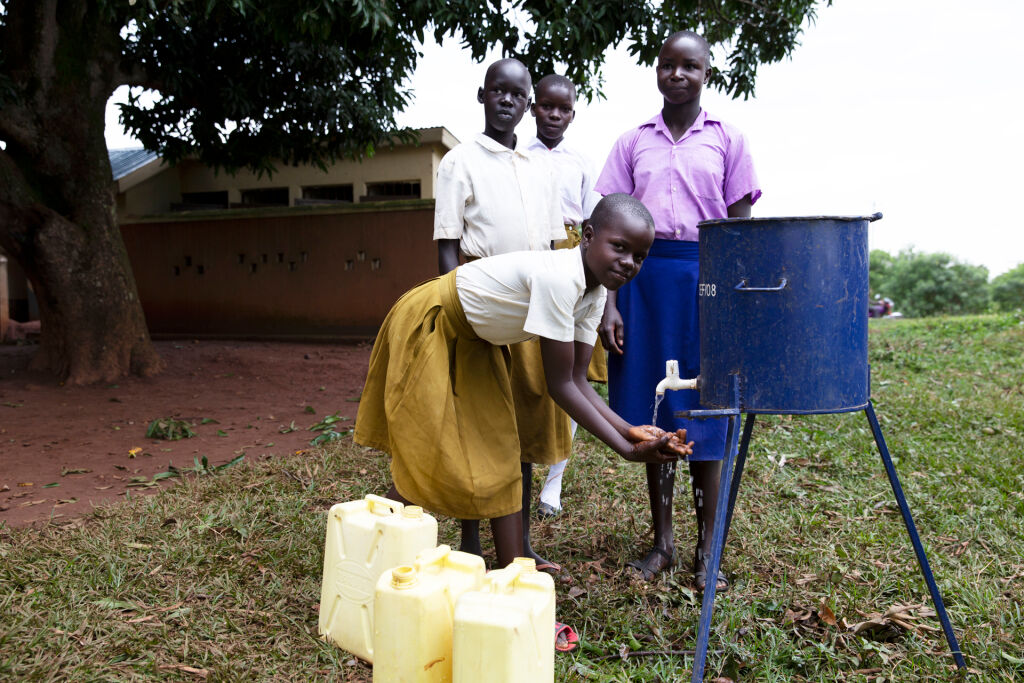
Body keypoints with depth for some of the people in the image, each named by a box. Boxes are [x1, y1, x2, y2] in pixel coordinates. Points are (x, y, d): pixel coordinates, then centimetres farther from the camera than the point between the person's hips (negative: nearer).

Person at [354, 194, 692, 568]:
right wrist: (626, 449, -27)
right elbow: (560, 385, -30)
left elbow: (577, 380, -6)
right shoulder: (557, 277, -35)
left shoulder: (595, 292, -7)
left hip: (475, 341, 9)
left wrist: (631, 430, -19)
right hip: (426, 327, -9)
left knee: (501, 456, 6)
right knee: (426, 460, -5)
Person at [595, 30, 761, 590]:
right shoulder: (632, 143, 11)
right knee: (652, 414, 5)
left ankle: (706, 551, 13)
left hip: (706, 279, -1)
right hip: (644, 278, 2)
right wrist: (608, 302, -4)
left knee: (704, 411, 1)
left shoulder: (727, 140, 8)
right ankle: (662, 541, 19)